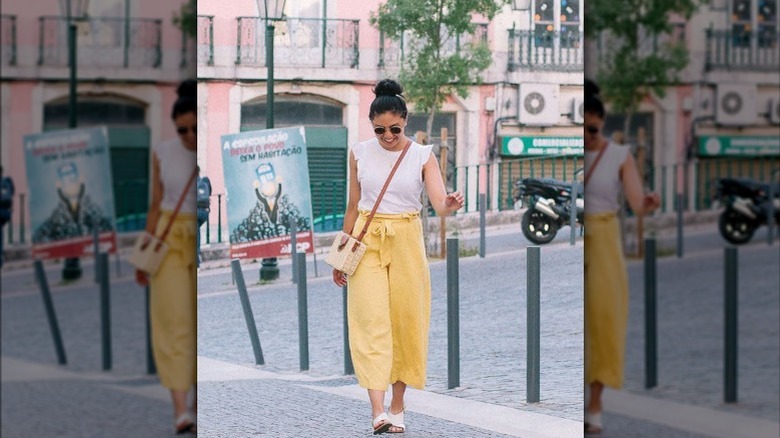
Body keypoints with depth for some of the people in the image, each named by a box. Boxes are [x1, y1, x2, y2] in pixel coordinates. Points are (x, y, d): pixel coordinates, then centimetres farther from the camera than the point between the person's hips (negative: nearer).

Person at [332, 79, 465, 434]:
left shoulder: (422, 156, -2)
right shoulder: (359, 154, 3)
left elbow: (439, 205, -12)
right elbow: (353, 206, 11)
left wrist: (451, 205, -36)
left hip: (407, 241, 0)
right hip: (367, 242, 0)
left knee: (405, 322, 3)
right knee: (372, 322, -12)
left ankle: (397, 406, 18)